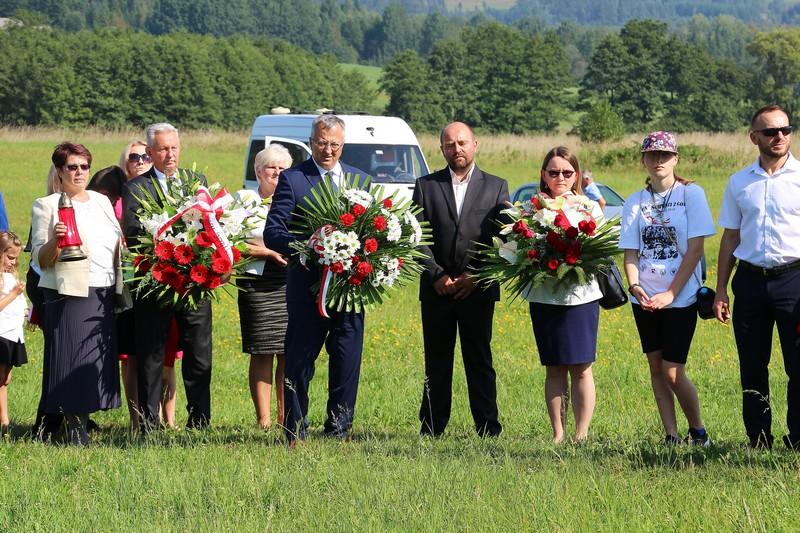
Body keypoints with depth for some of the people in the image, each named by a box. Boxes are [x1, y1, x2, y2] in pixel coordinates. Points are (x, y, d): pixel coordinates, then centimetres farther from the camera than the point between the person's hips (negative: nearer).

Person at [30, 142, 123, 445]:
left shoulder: (101, 201, 16)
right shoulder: (47, 206, 0)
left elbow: (118, 242, 24)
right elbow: (40, 260, -4)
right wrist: (54, 241, -23)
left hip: (105, 294, 5)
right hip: (69, 294, -5)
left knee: (100, 360, 3)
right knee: (73, 360, -9)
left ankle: (84, 418, 11)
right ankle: (74, 430, -6)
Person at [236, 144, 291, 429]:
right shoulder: (245, 200, 5)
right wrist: (270, 252, -11)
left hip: (293, 285, 4)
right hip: (258, 284, -4)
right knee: (262, 353, -4)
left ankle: (285, 416, 7)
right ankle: (263, 419, -1)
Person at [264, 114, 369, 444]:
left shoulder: (360, 180, 13)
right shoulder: (292, 179, -1)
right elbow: (272, 233, -7)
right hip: (307, 287, -4)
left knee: (348, 361, 5)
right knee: (299, 361, 3)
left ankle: (339, 429, 15)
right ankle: (295, 432, 10)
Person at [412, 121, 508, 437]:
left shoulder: (496, 187, 8)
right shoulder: (426, 186, 8)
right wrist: (436, 275, -9)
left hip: (478, 289, -1)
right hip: (437, 289, 1)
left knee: (479, 361, 0)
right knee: (436, 362, 5)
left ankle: (488, 429, 1)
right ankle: (431, 428, 9)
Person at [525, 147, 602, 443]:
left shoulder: (590, 207, 6)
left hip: (581, 295, -1)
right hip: (543, 294, 1)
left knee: (581, 368, -2)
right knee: (554, 368, 5)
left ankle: (582, 434, 3)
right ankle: (557, 434, 10)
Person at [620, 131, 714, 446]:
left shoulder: (691, 193, -3)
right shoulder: (635, 202, 8)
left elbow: (695, 249, -7)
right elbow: (631, 252, 6)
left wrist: (670, 294, -13)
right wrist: (635, 286, -15)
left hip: (680, 299, -4)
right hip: (645, 299, 4)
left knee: (672, 372, -8)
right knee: (655, 367, 5)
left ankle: (698, 433, 11)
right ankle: (671, 437, 12)